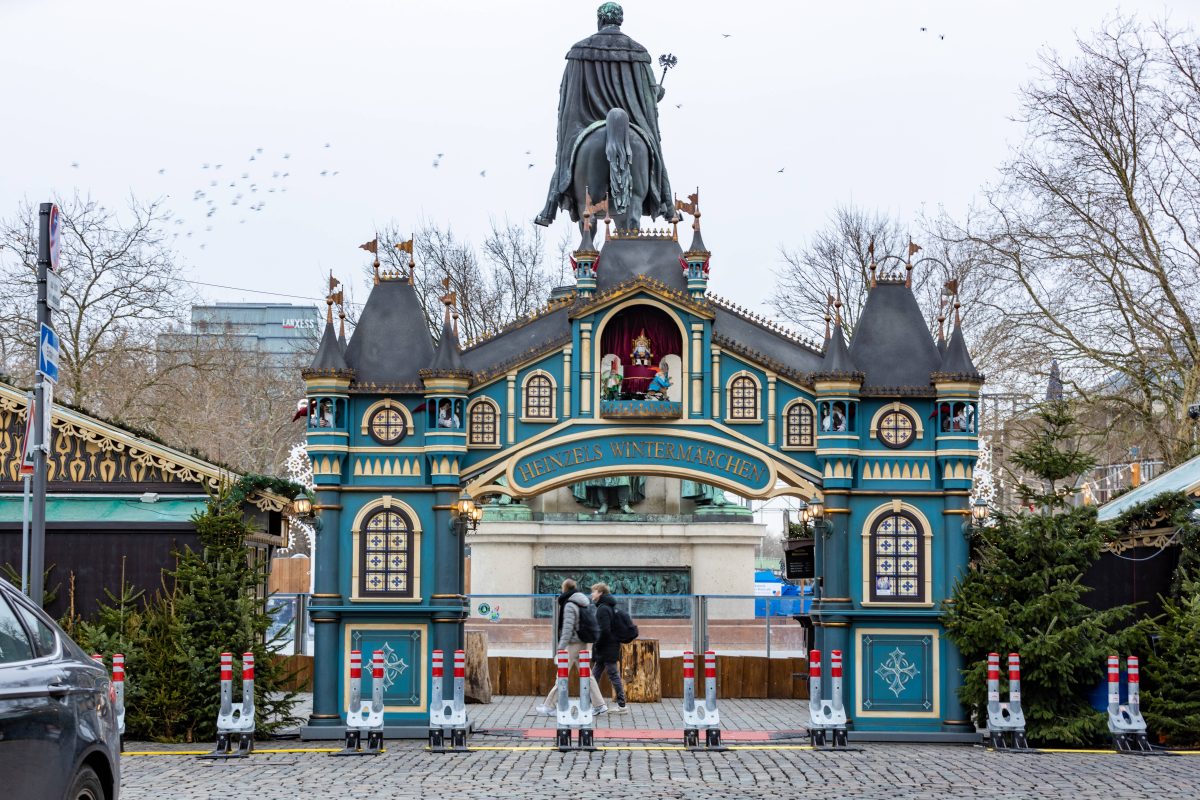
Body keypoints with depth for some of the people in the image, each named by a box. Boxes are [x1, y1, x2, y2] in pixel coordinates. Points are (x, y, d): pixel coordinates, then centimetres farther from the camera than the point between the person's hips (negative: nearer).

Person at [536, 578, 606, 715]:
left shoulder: (569, 605, -12)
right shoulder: (583, 603, 12)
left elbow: (567, 628, -19)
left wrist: (560, 648, -20)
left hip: (572, 644, -8)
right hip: (583, 644, 8)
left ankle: (549, 706, 2)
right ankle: (599, 705, 9)